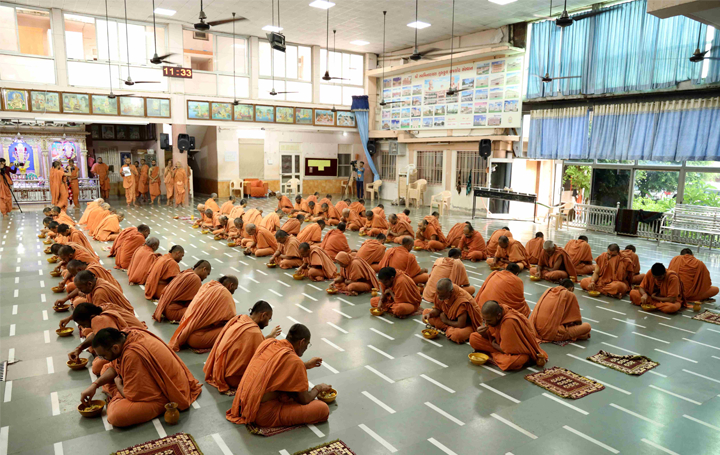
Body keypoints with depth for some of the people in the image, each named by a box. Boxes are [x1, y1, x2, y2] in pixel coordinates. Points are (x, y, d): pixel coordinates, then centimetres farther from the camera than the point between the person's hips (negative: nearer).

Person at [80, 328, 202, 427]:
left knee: (116, 416, -28)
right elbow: (114, 367, 10)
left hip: (163, 396, -10)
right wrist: (95, 385, -2)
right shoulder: (125, 335, -9)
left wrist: (118, 384, -5)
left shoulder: (133, 355, -35)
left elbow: (133, 395, -24)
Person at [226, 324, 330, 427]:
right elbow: (305, 400, -8)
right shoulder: (295, 361, -19)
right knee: (323, 409, -10)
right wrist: (318, 388, 13)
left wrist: (306, 365, 28)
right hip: (264, 415, -8)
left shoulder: (268, 342, 2)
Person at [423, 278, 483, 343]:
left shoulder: (462, 301, -36)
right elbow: (437, 309, -1)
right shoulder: (440, 292, -17)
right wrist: (429, 314, -23)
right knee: (426, 312, -7)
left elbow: (461, 325, -32)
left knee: (457, 335, -43)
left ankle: (447, 330, -8)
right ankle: (449, 328, -12)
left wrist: (446, 321, -16)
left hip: (467, 324, -7)